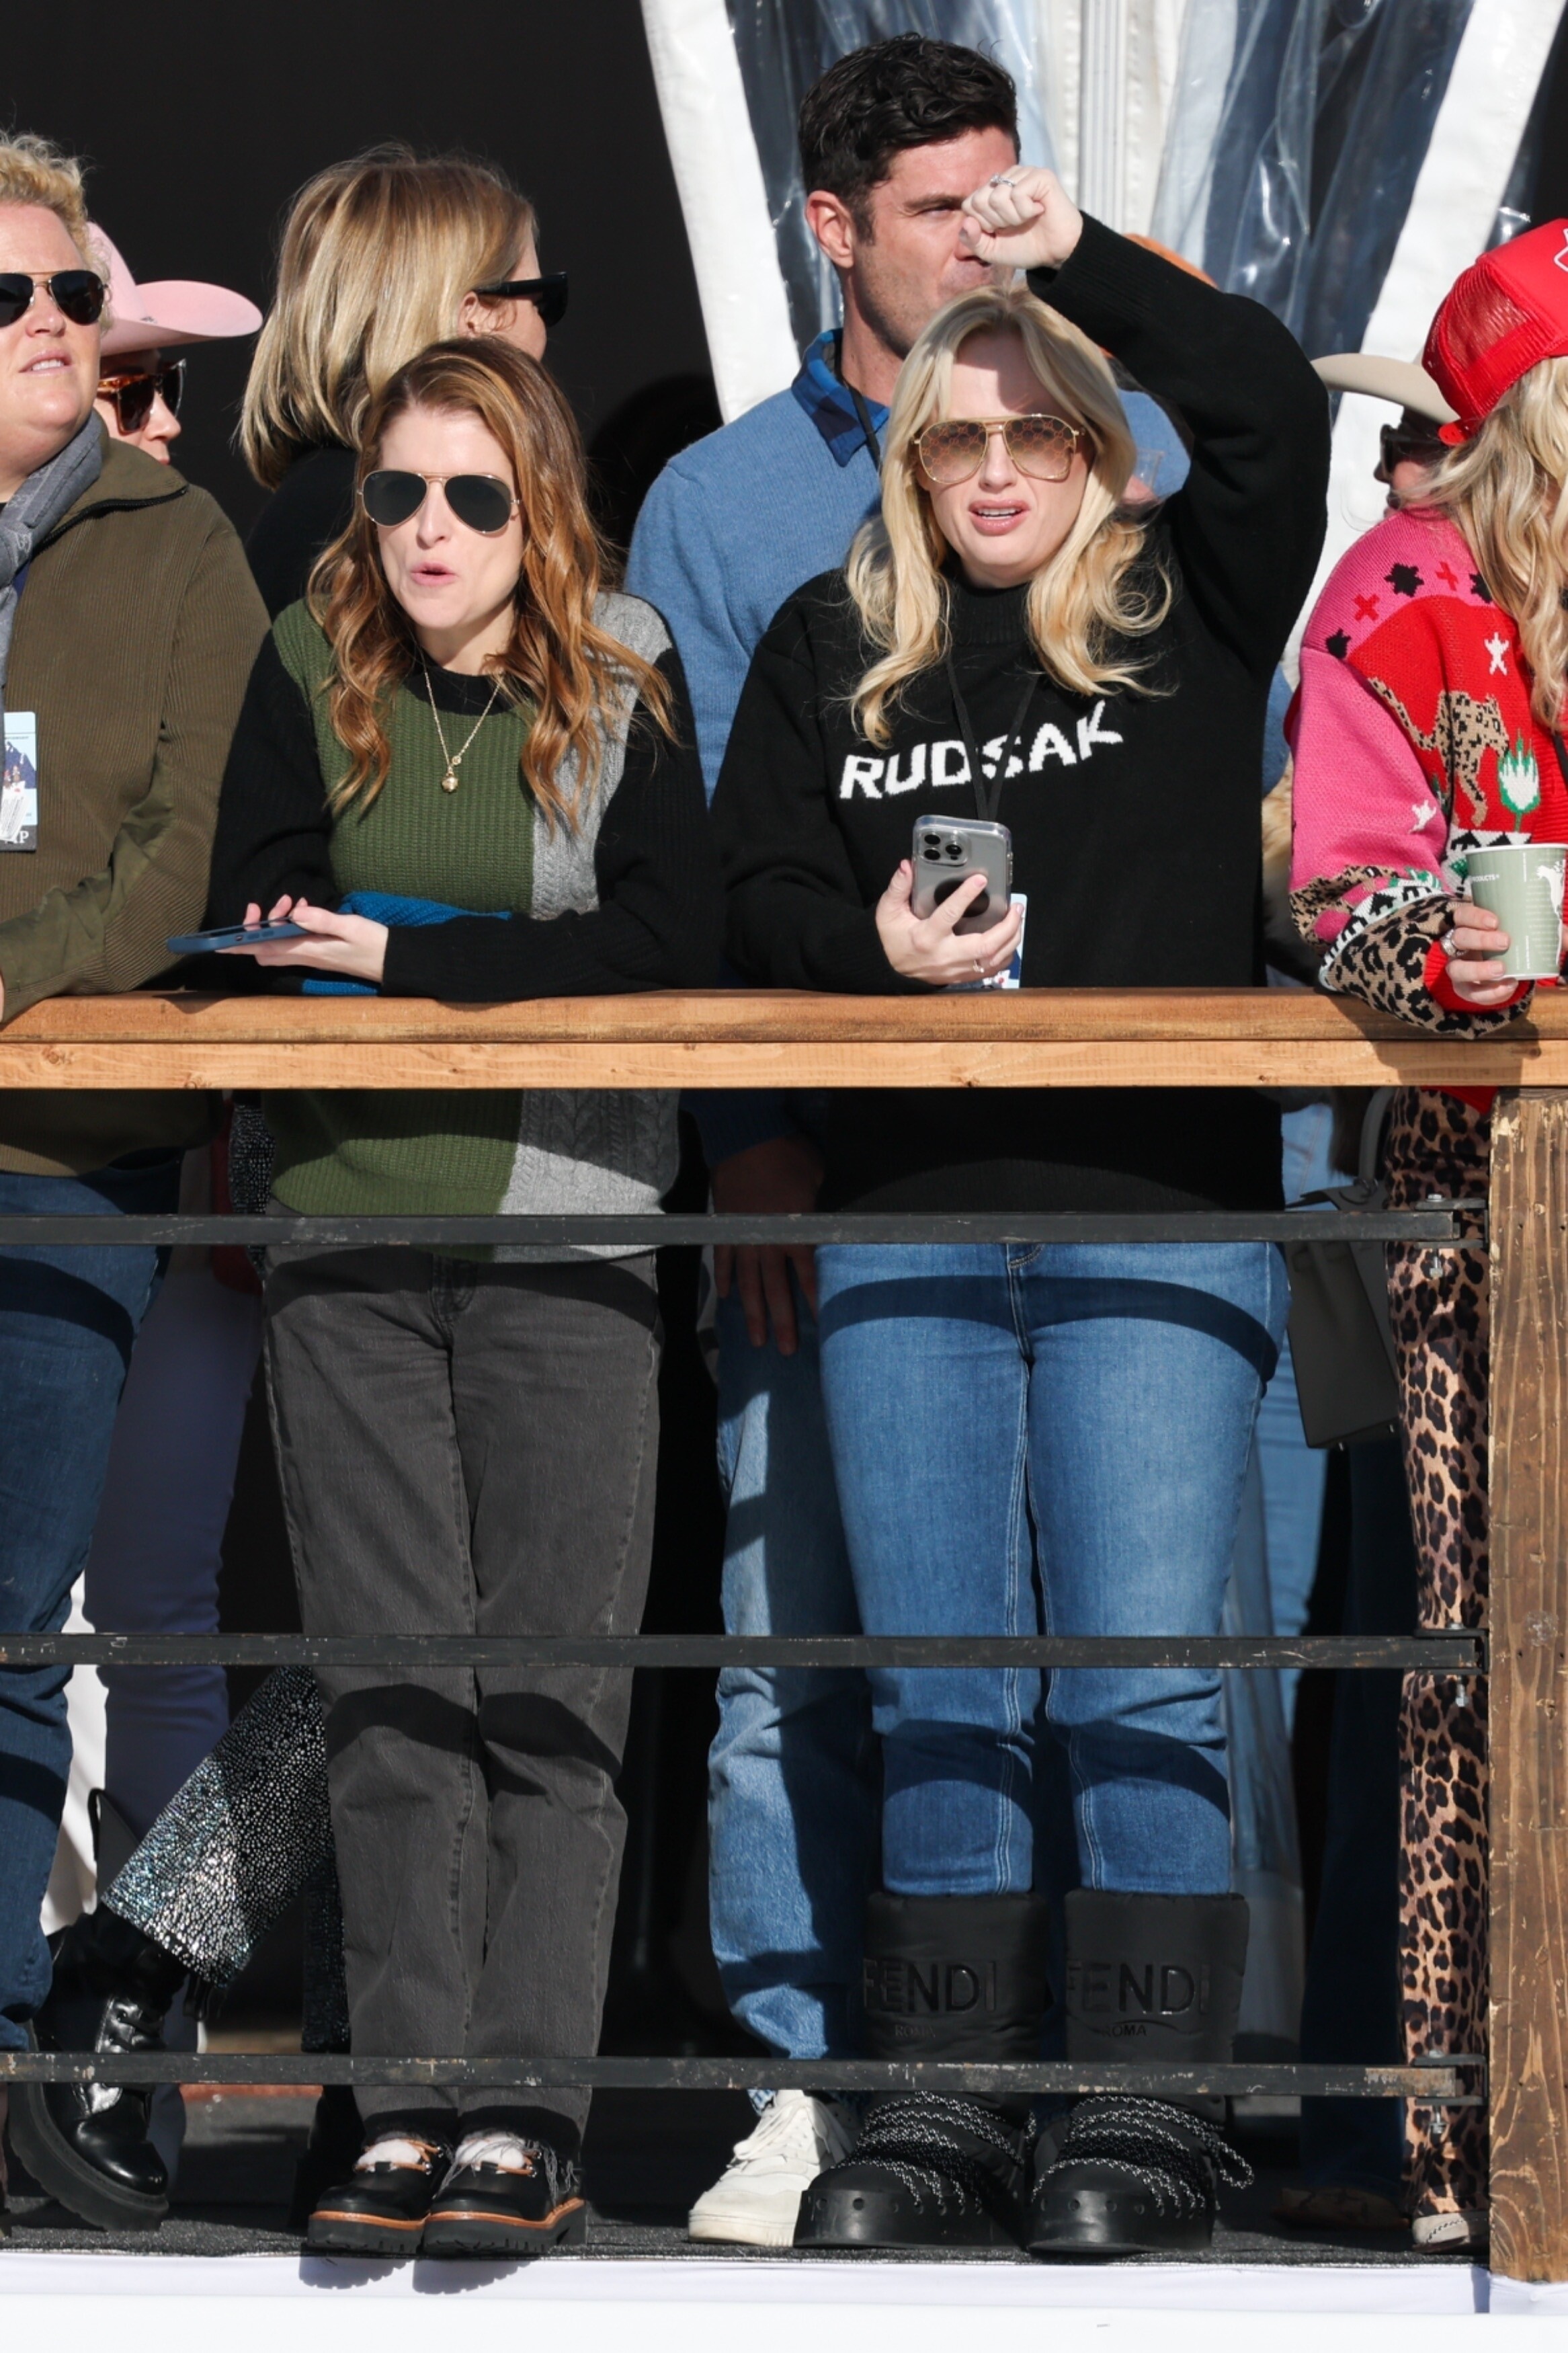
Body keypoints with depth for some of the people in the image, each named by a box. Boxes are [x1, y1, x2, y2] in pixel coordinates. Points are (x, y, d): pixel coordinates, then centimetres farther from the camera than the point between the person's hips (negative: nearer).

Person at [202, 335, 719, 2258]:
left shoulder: (622, 681, 2)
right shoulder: (310, 671, 7)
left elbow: (670, 940, -9)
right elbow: (251, 923, 1)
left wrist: (405, 957, -14)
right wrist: (524, 965, -12)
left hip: (558, 1231, -2)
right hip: (344, 1229, 2)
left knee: (549, 1685, -5)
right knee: (388, 1690, 2)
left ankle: (525, 2119, -4)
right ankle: (406, 2107, 4)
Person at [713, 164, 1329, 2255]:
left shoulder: (1184, 615, 7)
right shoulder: (832, 649, 14)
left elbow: (1277, 410, -8)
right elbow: (752, 892, 11)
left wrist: (1088, 262, -12)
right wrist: (870, 947, -9)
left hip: (1162, 1213, -3)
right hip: (908, 1219, 3)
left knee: (1143, 1673, -8)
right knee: (936, 1689, 4)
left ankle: (1149, 2119, -3)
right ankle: (941, 2122, 9)